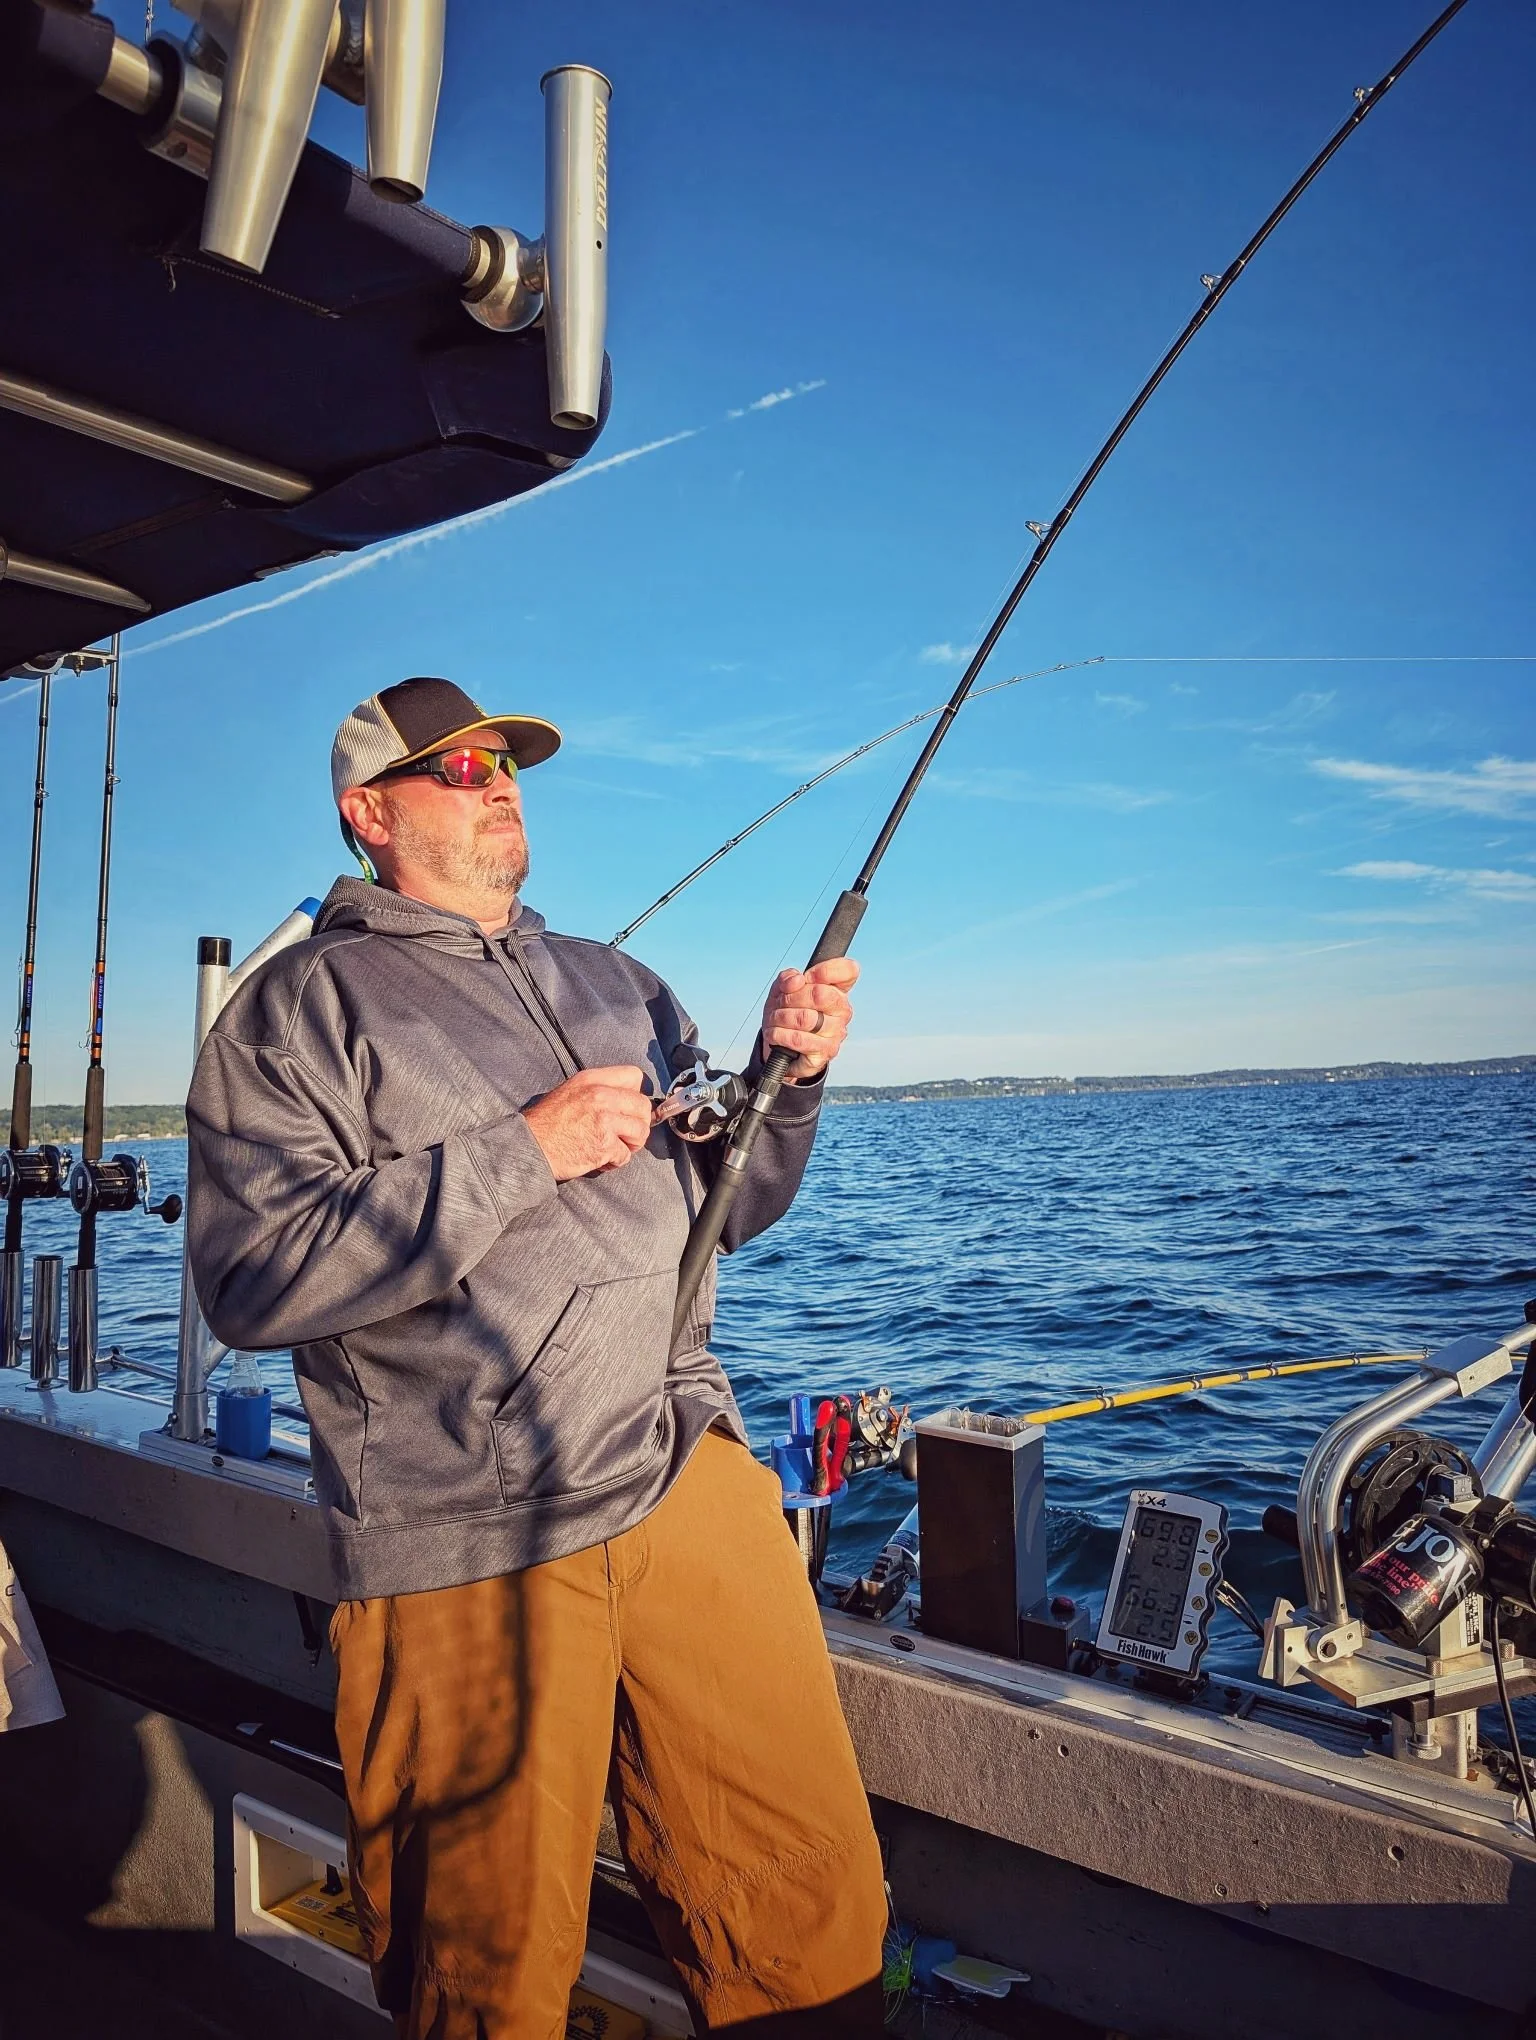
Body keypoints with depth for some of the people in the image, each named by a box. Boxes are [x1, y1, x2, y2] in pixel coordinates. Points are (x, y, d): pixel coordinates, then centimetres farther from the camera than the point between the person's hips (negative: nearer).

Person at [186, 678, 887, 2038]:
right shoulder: (298, 1011, 1)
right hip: (467, 1547, -4)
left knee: (814, 1902, 6)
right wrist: (525, 1150, -15)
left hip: (691, 1477, 5)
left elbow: (725, 1208, 19)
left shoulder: (617, 985, 18)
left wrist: (786, 1074, 0)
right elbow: (252, 1280, -13)